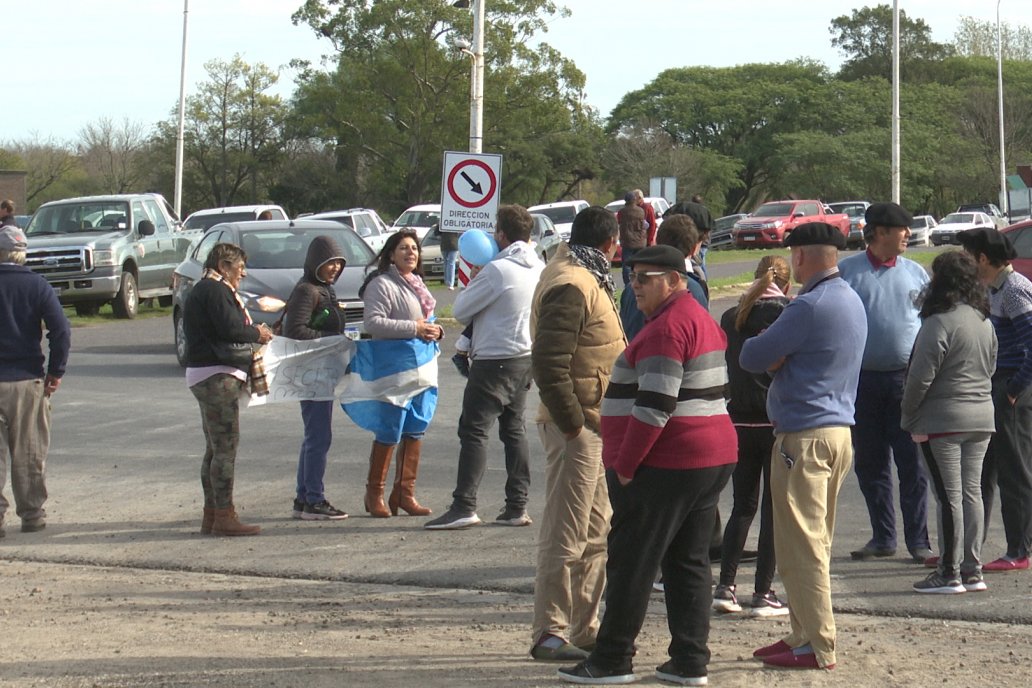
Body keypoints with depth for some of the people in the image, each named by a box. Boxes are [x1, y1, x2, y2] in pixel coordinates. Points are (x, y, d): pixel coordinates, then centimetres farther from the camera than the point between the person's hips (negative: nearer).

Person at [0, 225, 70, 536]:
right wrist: (56, 371, -2)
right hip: (27, 381, 1)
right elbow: (60, 329, -10)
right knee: (29, 454, 9)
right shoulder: (36, 286, -3)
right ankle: (32, 514, 15)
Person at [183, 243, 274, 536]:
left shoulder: (203, 290, 21)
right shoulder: (214, 291, -13)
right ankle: (224, 517, -10)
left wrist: (254, 331, 6)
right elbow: (230, 328, -22)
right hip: (218, 375, -11)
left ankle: (211, 515, 17)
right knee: (225, 448, -10)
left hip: (207, 376, 11)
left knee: (216, 448, 13)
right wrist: (257, 333, -5)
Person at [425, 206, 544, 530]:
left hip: (494, 360, -8)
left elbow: (460, 310, -10)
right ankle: (517, 506, 14)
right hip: (525, 357, 8)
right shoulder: (539, 268, 6)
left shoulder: (496, 271, -17)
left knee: (473, 430, -6)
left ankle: (464, 506, -10)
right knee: (514, 430, 14)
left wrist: (471, 283, 7)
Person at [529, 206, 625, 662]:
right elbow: (549, 362, -25)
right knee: (565, 534, -6)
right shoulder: (570, 286, -17)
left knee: (595, 532, 16)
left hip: (594, 423, 11)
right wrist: (572, 423, -22)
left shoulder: (587, 280, 16)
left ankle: (584, 627, 24)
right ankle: (550, 634, -2)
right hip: (578, 424, -11)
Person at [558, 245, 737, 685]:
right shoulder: (701, 320, 17)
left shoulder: (667, 327, -16)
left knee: (632, 562, -3)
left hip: (666, 466, -10)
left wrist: (624, 463, -17)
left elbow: (654, 405, -22)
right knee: (688, 562, 11)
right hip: (713, 457, 10)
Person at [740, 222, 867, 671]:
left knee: (801, 545, -5)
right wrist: (779, 357, -1)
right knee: (815, 542, 15)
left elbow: (751, 358, -15)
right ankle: (805, 633, 21)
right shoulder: (851, 301, 13)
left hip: (805, 437, -10)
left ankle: (817, 647, -4)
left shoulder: (810, 306, -18)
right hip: (839, 430, 10)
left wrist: (761, 347, 6)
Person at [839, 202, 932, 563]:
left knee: (912, 464, -2)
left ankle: (918, 540, 4)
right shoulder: (847, 270, 4)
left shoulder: (915, 273, 10)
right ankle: (882, 537, 17)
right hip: (862, 380, 0)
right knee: (869, 464, 6)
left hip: (907, 380, 0)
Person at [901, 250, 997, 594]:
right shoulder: (985, 321, 10)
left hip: (943, 420, -8)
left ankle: (950, 573, -1)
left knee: (949, 497, -4)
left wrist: (910, 419, -6)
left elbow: (921, 376, -16)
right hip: (982, 418, 8)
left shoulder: (939, 323, -16)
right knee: (972, 492, 11)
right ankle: (972, 571, 13)